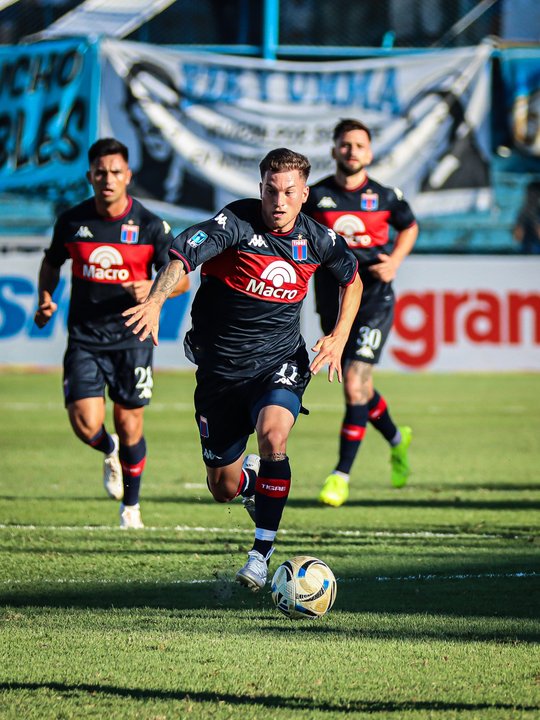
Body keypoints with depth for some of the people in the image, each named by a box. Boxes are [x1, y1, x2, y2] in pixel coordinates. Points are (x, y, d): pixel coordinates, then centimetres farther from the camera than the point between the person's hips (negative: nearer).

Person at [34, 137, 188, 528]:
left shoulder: (150, 225, -7)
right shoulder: (72, 221, -1)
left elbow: (181, 279, -3)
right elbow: (52, 263, 17)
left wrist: (153, 288, -24)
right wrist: (45, 297, -2)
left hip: (132, 338, -1)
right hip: (84, 338, 1)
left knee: (129, 425, 5)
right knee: (86, 425, -13)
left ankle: (131, 507, 27)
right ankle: (109, 452, 26)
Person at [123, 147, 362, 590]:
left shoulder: (318, 240, -2)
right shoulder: (237, 223, -15)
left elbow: (352, 280, 19)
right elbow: (182, 254, -30)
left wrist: (339, 338, 5)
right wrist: (155, 301, -49)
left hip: (280, 363, 1)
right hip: (221, 367, 0)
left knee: (273, 433, -32)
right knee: (223, 489, 7)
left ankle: (263, 551, -21)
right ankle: (251, 479, 47)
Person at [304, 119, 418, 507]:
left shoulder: (385, 196, -2)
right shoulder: (315, 196, -1)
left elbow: (409, 227, 17)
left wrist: (395, 260, 0)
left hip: (374, 303, -3)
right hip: (333, 305, 3)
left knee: (355, 384, -15)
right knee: (360, 388, 14)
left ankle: (342, 475, -9)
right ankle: (397, 440, 44)